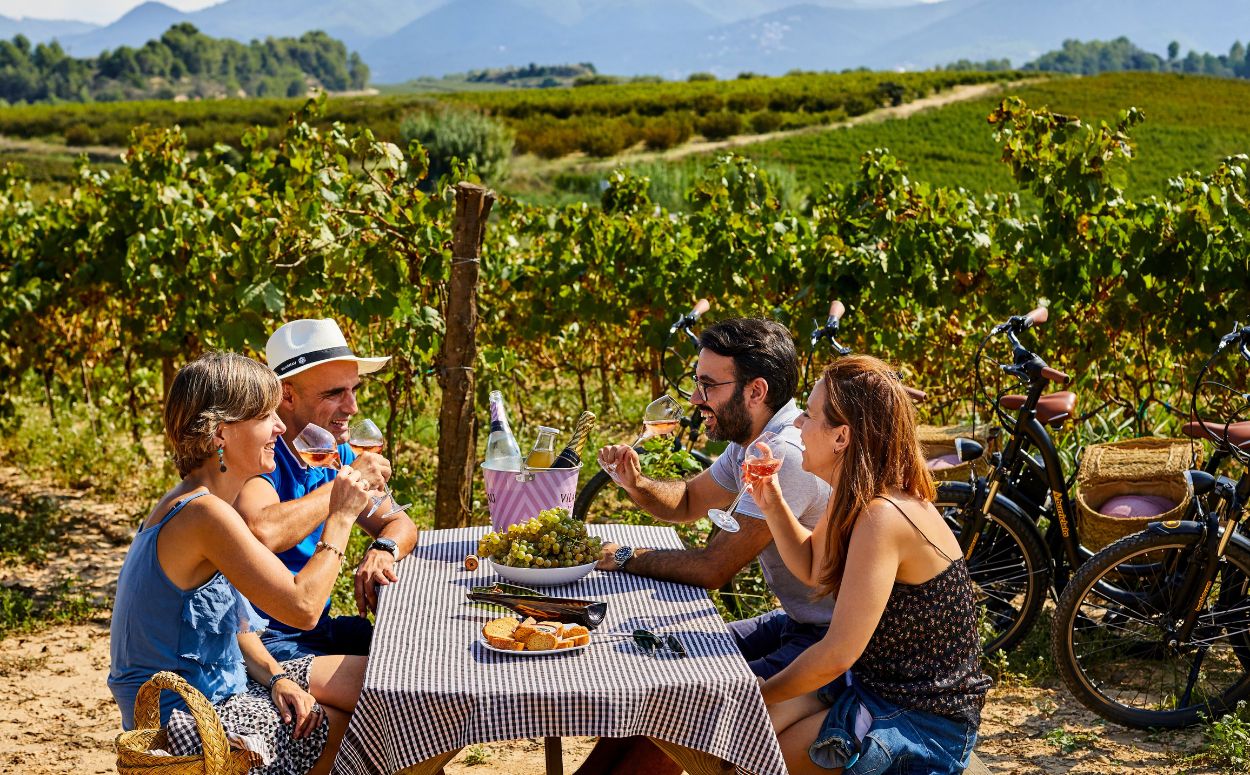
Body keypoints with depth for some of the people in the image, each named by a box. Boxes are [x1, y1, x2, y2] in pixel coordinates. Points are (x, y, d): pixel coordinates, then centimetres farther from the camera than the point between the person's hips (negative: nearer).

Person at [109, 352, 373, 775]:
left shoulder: (186, 503, 6)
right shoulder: (206, 514, -26)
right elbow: (302, 607, -25)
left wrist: (275, 676, -4)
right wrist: (340, 518, -15)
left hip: (219, 683, 9)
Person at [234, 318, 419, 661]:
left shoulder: (335, 452, 6)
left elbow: (399, 524, 12)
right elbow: (261, 533, -39)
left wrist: (382, 550, -12)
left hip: (318, 627, 8)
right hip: (264, 641, -8)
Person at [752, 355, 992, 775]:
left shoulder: (882, 517, -29)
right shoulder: (853, 499, 0)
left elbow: (837, 654, -28)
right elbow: (813, 567, 17)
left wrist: (758, 696, -14)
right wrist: (773, 504, -1)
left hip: (922, 722, -8)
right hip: (872, 683, 9)